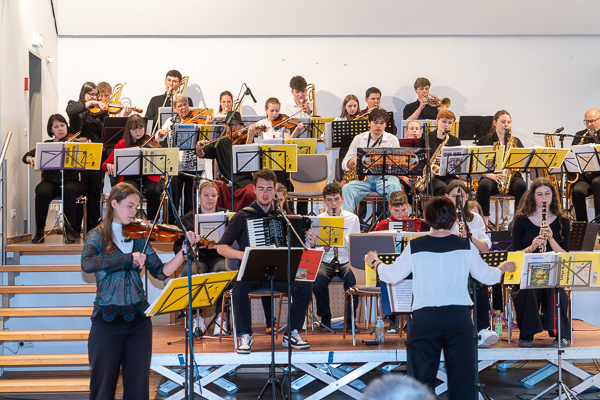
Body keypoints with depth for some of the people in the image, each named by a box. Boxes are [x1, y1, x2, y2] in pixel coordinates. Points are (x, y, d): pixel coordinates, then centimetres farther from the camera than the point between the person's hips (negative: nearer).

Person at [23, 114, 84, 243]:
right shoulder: (46, 145, 15)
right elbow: (26, 156, 8)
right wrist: (31, 159, -16)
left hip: (71, 181, -1)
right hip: (50, 182, 2)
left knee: (69, 191, -37)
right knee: (43, 192, -33)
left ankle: (71, 230, -28)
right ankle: (39, 231, -18)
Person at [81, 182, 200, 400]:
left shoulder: (138, 235, 9)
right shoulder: (98, 236, -2)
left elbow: (160, 272, 2)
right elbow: (87, 264, -23)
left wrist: (184, 251, -11)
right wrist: (129, 257, -26)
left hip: (138, 319, 4)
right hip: (107, 320, -3)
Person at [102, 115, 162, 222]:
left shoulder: (152, 143, 7)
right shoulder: (123, 144, 11)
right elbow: (105, 164, 11)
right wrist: (109, 166, -13)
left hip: (148, 178, 0)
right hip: (129, 178, 0)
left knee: (153, 191, -34)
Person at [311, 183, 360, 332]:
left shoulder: (352, 219, 9)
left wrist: (345, 238, -14)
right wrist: (323, 247, -18)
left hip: (346, 259, 0)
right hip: (325, 260, 0)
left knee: (353, 277, -34)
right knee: (319, 279, -33)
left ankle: (350, 320, -14)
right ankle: (325, 318, -11)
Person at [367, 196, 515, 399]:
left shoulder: (415, 247, -5)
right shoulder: (466, 247, -1)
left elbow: (391, 276, 5)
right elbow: (487, 277, 10)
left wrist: (375, 261, 26)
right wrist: (503, 267, 32)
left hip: (424, 320, -1)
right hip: (459, 318, 1)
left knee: (422, 380, 7)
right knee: (462, 382, 7)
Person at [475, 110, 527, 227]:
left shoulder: (516, 141, 17)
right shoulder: (484, 141, 9)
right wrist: (491, 175, -16)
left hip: (512, 176, 2)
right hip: (491, 176, -1)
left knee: (521, 185, -33)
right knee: (484, 186, -37)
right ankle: (484, 219, -34)